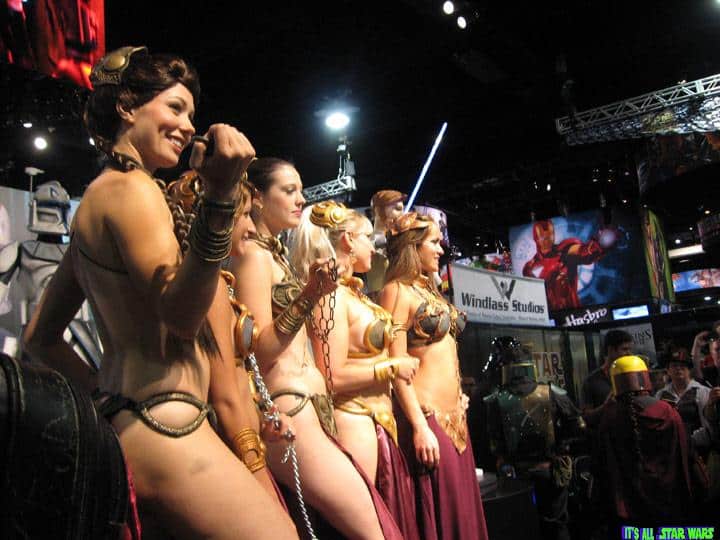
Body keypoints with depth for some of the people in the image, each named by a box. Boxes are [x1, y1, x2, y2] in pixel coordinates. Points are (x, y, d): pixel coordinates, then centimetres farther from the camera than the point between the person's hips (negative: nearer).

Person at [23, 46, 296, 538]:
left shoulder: (98, 195, 18)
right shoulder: (132, 187, -9)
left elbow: (41, 337, 20)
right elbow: (182, 314, -21)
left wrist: (105, 389, 18)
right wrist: (220, 196, -28)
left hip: (125, 421, 10)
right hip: (161, 428, -10)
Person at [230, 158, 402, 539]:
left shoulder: (275, 254, 19)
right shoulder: (254, 253, -8)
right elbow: (258, 349, -17)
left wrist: (319, 288, 29)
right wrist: (309, 296, -25)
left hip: (309, 411, 9)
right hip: (289, 413, -9)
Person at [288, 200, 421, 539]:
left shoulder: (352, 292, 12)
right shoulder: (331, 295, -16)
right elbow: (332, 377, -21)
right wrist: (392, 367, -13)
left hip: (377, 420, 9)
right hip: (354, 422, -9)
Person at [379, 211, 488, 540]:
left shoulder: (428, 289, 16)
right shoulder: (397, 291, -9)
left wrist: (458, 397, 18)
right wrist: (419, 426, -20)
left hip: (453, 416, 8)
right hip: (427, 417, -8)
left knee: (462, 508, 12)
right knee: (441, 513, -2)